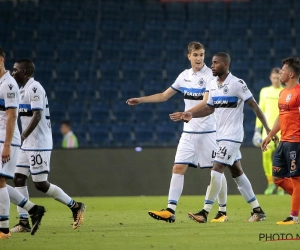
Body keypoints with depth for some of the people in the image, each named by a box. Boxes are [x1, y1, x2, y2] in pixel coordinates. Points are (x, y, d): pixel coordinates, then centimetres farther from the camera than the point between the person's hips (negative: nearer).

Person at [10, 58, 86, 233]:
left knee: (41, 184, -7)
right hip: (28, 145, 10)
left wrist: (22, 136, -29)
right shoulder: (24, 90, 16)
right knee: (19, 178, 3)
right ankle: (24, 222, 4)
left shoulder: (34, 88, -14)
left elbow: (37, 115, -23)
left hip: (39, 144, -10)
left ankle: (75, 206, 7)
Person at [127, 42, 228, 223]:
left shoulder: (210, 75, -10)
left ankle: (223, 211, 12)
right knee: (178, 168, -5)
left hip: (208, 131, -5)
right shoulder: (185, 75, 9)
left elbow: (205, 103, -22)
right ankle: (170, 210, -8)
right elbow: (164, 96, 19)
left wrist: (186, 114, -34)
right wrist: (140, 100, 13)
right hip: (189, 132, 5)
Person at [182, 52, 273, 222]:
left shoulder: (237, 84, -14)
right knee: (237, 172, 11)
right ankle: (258, 210, 19)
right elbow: (210, 108, 18)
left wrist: (267, 128, -11)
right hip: (221, 136, 8)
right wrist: (192, 115, 2)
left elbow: (254, 105, -11)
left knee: (217, 170, -13)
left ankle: (205, 212, -11)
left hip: (232, 136, -8)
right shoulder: (213, 84, 9)